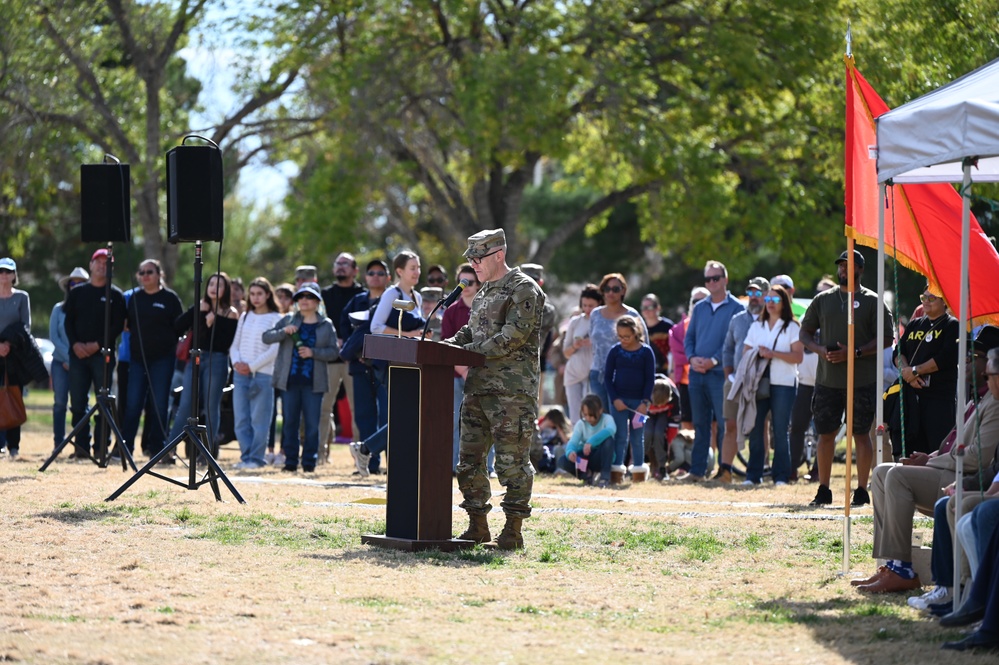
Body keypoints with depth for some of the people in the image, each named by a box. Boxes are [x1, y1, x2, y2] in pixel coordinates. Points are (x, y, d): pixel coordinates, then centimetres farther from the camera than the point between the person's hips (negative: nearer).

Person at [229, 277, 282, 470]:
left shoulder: (276, 318, 0)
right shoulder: (245, 317, 17)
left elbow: (275, 349, -8)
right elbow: (235, 344, 16)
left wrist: (252, 366, -11)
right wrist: (236, 362, -4)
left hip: (263, 374, -5)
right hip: (240, 374, 5)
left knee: (259, 419, -5)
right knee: (240, 419, 1)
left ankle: (257, 458, 0)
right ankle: (246, 456, 6)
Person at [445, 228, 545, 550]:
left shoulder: (523, 289, -9)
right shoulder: (484, 293, 20)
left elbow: (513, 337, -17)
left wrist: (469, 352, -17)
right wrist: (447, 344, 5)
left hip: (512, 392, -9)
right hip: (478, 388, 9)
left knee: (512, 462, -6)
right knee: (469, 459, 9)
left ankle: (513, 532, -2)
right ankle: (477, 526, 16)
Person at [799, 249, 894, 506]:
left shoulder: (872, 301, 0)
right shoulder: (822, 299, 11)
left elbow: (886, 338, -4)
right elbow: (805, 332, 15)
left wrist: (855, 352, -15)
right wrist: (820, 349, -6)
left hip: (862, 381, -3)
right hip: (827, 378, 3)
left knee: (861, 434, 1)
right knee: (825, 433, 5)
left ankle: (861, 490, 7)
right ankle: (823, 490, 13)